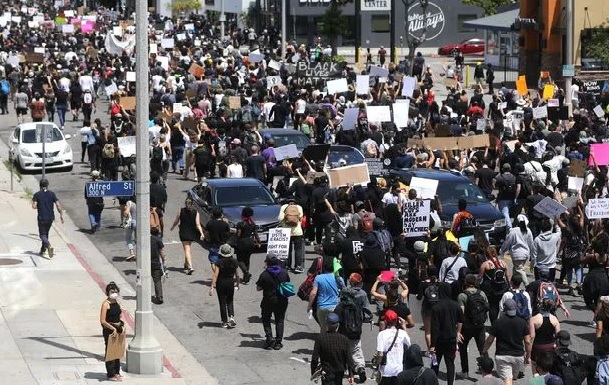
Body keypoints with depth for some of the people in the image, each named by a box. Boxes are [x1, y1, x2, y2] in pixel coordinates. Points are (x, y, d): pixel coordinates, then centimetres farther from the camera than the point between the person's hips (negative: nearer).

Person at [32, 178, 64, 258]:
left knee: (42, 235, 1)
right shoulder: (52, 194, 0)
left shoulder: (37, 195, -5)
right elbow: (58, 205, -5)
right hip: (50, 218, 3)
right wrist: (61, 215, 4)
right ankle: (42, 250, 28)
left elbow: (34, 206, -13)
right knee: (46, 233, 21)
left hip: (41, 218, -3)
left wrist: (39, 206, 9)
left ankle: (49, 246, -27)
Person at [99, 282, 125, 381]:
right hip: (109, 330, -7)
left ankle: (116, 372, 26)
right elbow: (102, 321, -19)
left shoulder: (117, 303, 8)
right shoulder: (106, 304, -15)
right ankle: (111, 374, 9)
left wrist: (122, 326, 0)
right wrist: (113, 329, -18)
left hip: (118, 329, 7)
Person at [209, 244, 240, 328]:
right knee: (230, 302, 18)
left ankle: (225, 322, 16)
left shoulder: (219, 262, -16)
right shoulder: (234, 261, -7)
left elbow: (215, 275, -18)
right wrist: (237, 283, 18)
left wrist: (212, 287, -16)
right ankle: (231, 317, -4)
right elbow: (237, 275, 1)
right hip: (230, 283, 2)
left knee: (222, 302, 10)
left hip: (221, 283, -2)